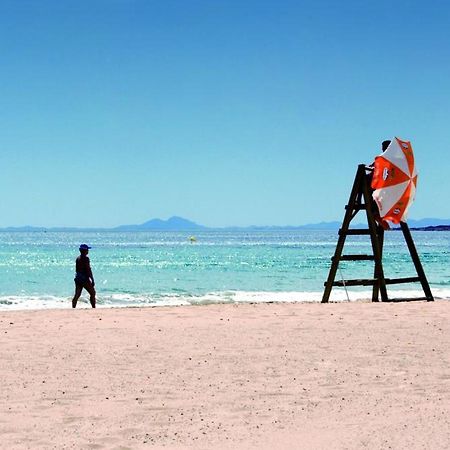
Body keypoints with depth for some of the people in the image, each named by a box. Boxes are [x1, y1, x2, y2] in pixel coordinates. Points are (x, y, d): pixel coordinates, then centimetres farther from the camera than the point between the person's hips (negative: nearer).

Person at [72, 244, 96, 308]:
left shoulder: (78, 258, 11)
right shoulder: (86, 258, -13)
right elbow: (88, 270, -16)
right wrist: (92, 280, -14)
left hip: (78, 278, 7)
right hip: (85, 278, -7)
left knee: (77, 295, 5)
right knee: (92, 293, 6)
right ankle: (93, 308, 6)